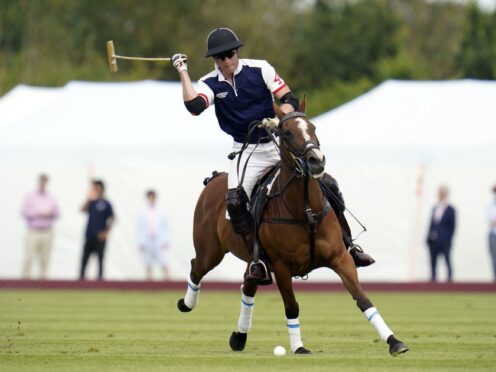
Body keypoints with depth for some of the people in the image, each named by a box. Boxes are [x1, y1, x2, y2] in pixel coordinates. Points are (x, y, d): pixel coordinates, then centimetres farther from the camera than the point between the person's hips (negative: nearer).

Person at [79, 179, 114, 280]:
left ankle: (100, 276, 6)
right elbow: (83, 209, -9)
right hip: (89, 235, 4)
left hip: (100, 236, -4)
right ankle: (81, 276, 6)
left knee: (100, 257, 1)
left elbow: (111, 220, -1)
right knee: (85, 257, 3)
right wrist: (89, 198, -15)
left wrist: (106, 232, -11)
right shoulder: (91, 202, 9)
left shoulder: (106, 204, -1)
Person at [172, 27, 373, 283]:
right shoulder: (210, 84, -3)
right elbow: (194, 106, -24)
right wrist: (183, 72, -20)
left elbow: (290, 100, -7)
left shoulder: (260, 69, -4)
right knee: (234, 200, -26)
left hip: (278, 144, 1)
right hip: (247, 152, 0)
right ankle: (257, 259, -13)